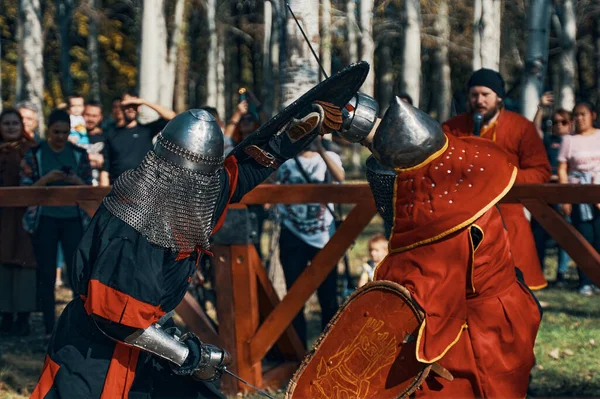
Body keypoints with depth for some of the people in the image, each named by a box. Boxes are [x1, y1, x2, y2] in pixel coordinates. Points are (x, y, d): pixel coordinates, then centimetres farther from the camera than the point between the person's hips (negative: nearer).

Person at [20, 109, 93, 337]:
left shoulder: (79, 154, 6)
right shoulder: (34, 154, 3)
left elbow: (89, 189, 7)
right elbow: (26, 189, -1)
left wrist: (77, 181, -15)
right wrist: (47, 178, -17)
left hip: (73, 218, 1)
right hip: (44, 220, 0)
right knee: (46, 274, 2)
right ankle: (49, 328, 7)